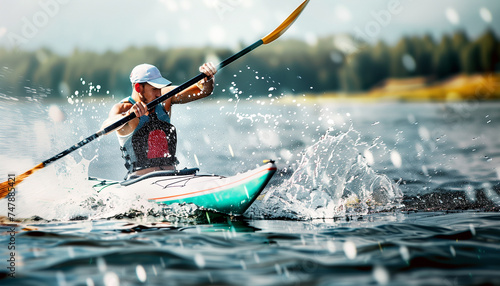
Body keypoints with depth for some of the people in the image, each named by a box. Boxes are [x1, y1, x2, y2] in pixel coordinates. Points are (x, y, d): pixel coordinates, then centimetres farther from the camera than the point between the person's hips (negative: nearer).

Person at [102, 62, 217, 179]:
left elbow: (203, 90, -1)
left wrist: (207, 78, -23)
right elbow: (106, 128, -30)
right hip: (140, 179, -5)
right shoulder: (123, 108, -9)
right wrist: (128, 114, -49)